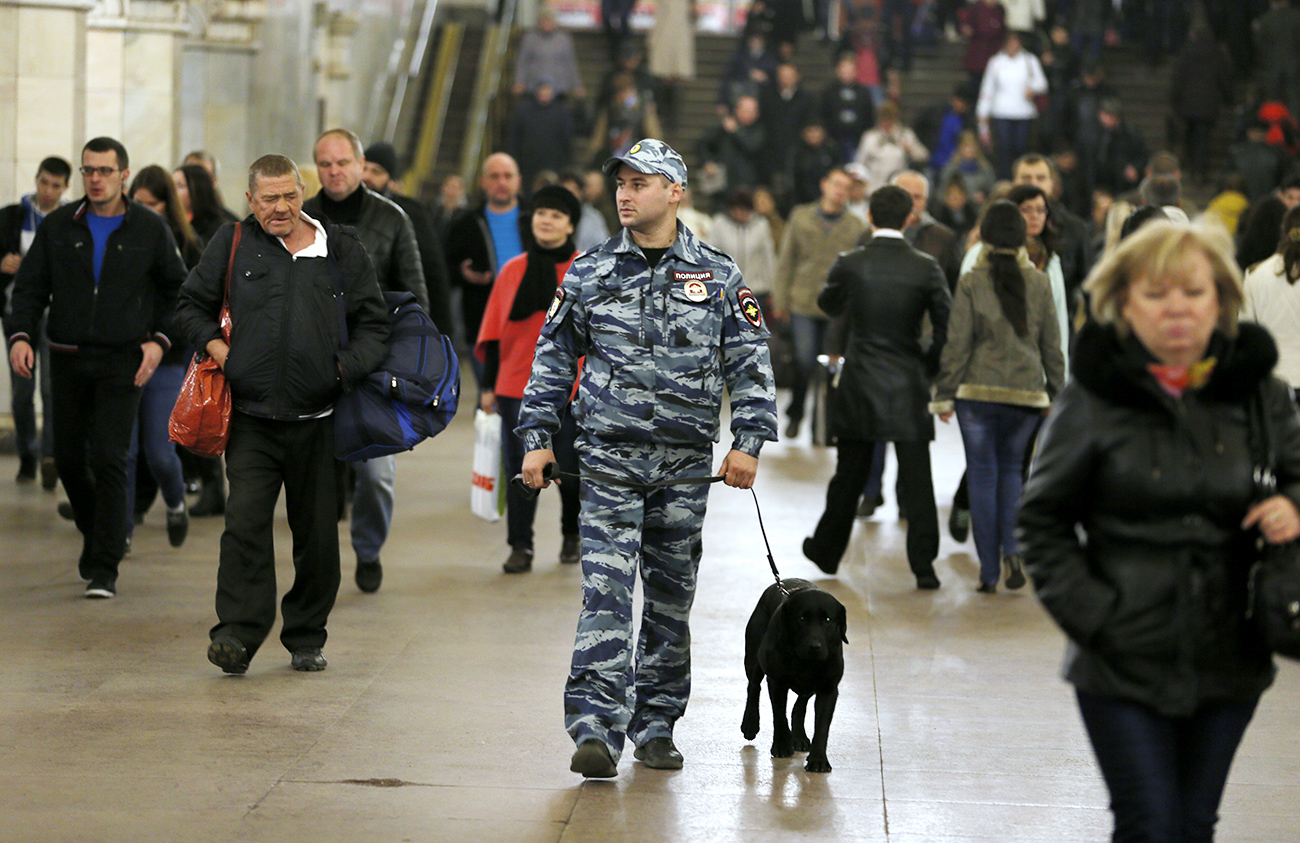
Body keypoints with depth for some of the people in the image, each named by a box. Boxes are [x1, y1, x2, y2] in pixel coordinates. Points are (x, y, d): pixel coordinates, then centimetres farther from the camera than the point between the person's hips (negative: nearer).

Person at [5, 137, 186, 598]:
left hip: (122, 361, -3)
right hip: (68, 361, 3)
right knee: (68, 458, 7)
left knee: (108, 460, -11)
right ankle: (96, 532, 35)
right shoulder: (58, 226, 4)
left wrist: (159, 339, -2)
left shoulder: (149, 228, 1)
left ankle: (104, 569, -8)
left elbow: (176, 289, 10)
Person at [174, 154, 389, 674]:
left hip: (319, 418, 1)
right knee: (245, 523, -13)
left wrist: (347, 368, -6)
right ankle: (237, 634, -11)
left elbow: (373, 323, 11)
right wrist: (215, 347, -3)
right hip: (251, 416, -1)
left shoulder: (341, 249, 7)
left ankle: (306, 639, 19)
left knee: (317, 533, 5)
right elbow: (190, 306, 15)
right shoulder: (232, 245, 7)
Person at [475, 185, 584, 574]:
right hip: (518, 385, 1)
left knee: (570, 467, 3)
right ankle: (520, 547, 2)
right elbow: (494, 331, 9)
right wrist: (488, 385, 6)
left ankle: (572, 536, 26)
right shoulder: (513, 271, 7)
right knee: (520, 468, -4)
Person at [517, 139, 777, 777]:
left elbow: (750, 363, 5)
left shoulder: (717, 276, 4)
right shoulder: (589, 274, 6)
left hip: (686, 461, 1)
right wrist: (537, 438, 4)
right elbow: (553, 359, 11)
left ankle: (655, 727, 19)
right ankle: (596, 730, -16)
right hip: (608, 459, -1)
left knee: (672, 598, 8)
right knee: (606, 593, -12)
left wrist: (748, 442, -4)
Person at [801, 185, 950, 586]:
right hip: (909, 388, -1)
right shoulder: (926, 268, -7)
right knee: (916, 480, 2)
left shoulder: (850, 264, -6)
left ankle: (827, 550, 27)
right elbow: (947, 328, -6)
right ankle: (923, 564, -1)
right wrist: (928, 366, 9)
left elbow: (828, 304, 13)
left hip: (859, 388, 1)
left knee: (848, 477, 14)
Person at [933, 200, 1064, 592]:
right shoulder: (1038, 283, 1)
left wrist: (944, 395, 0)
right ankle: (1012, 549, -5)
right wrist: (1056, 394, 16)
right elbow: (1052, 345, 6)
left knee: (983, 475, 6)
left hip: (978, 391, -2)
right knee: (1011, 469, 18)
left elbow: (957, 344, -6)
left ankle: (989, 572, 5)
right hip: (1027, 393, 2)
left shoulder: (971, 283, -6)